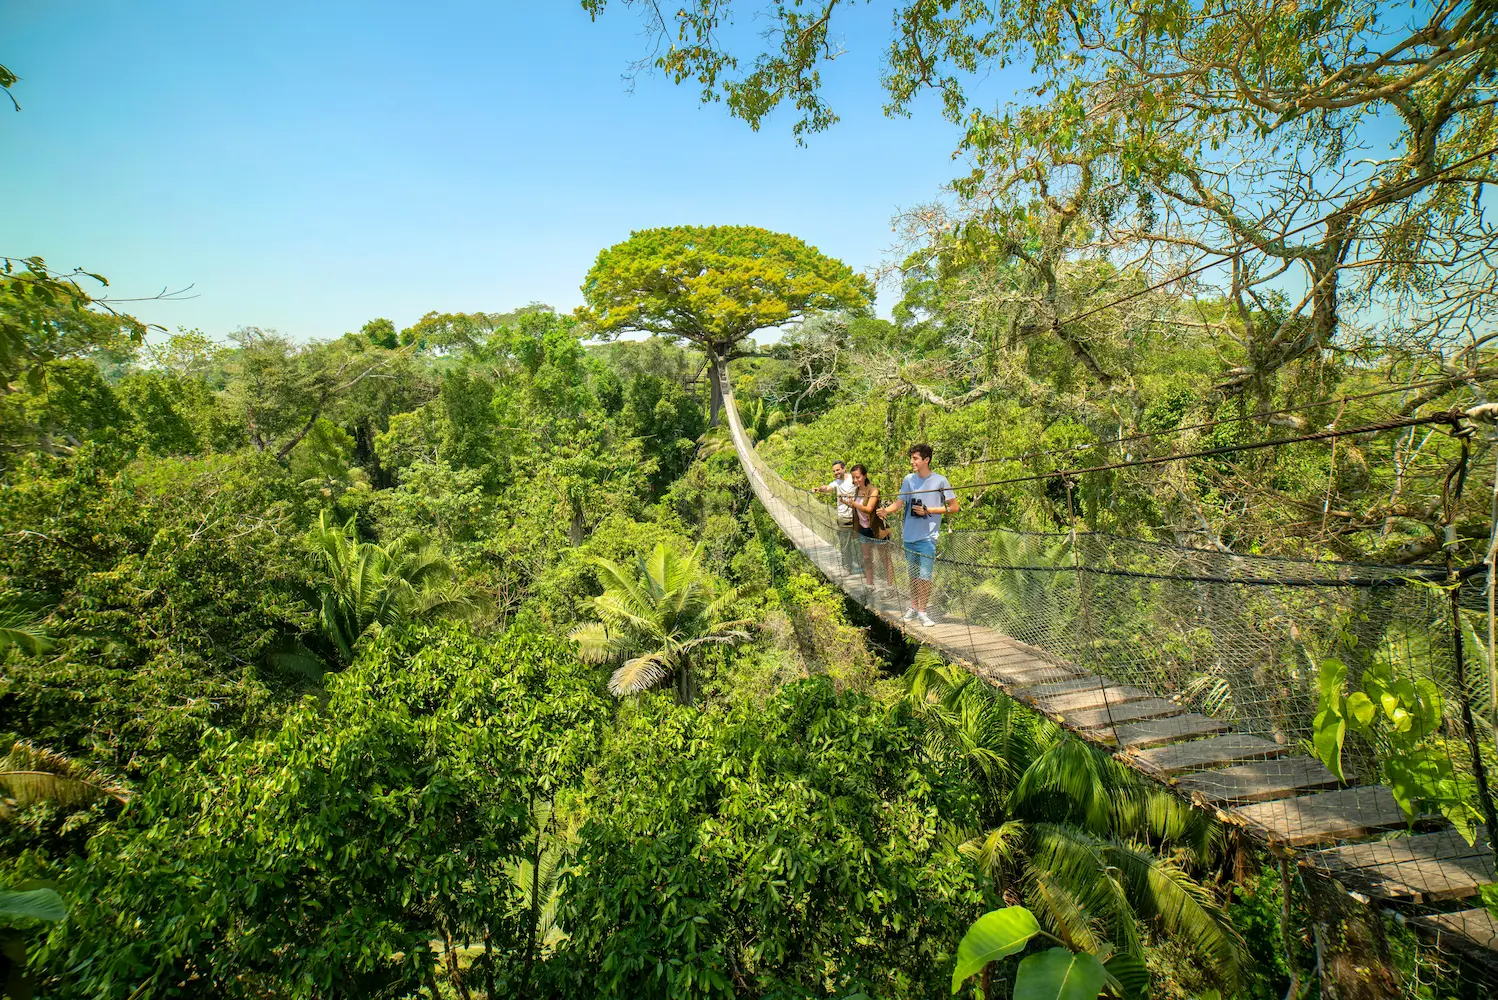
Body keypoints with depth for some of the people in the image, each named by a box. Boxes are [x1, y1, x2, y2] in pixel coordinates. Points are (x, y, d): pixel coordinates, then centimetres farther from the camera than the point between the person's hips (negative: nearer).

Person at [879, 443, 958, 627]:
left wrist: (928, 510, -13)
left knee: (925, 576, -5)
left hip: (927, 536, -4)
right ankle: (913, 607, 28)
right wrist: (886, 510, -20)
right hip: (909, 535, 4)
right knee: (913, 574, 15)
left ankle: (922, 611, 8)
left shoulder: (940, 480, -6)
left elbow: (954, 507, -3)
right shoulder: (909, 479, 6)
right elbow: (899, 502, 1)